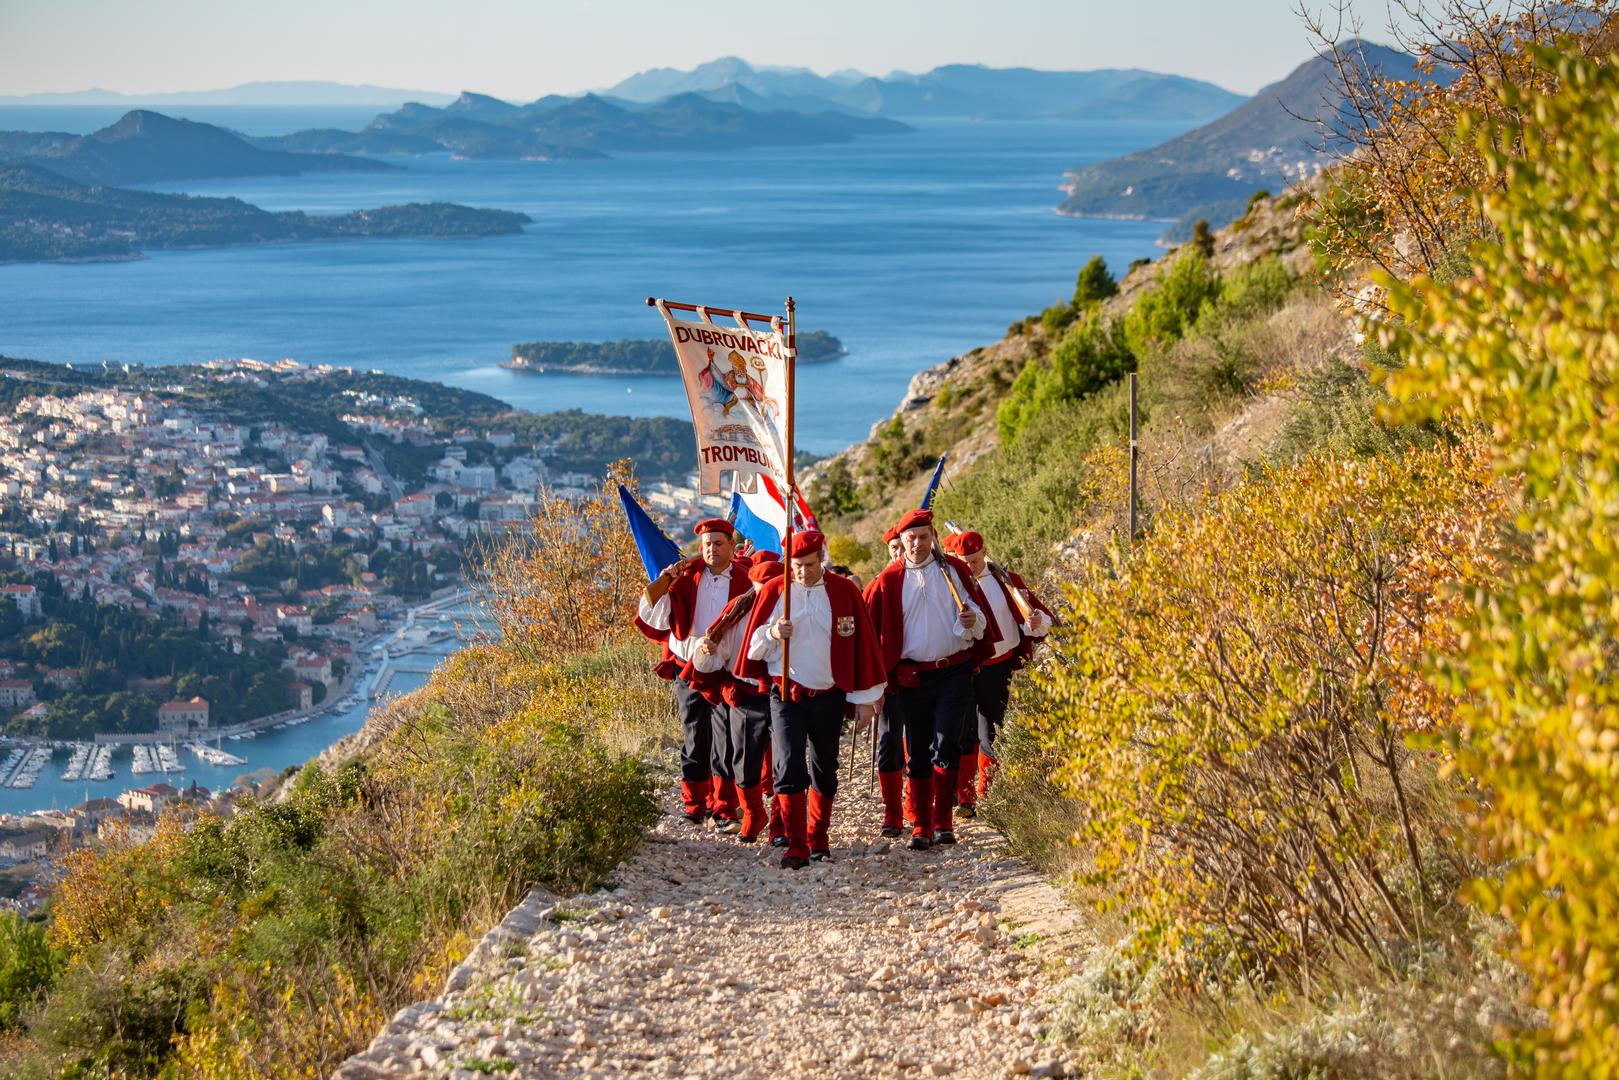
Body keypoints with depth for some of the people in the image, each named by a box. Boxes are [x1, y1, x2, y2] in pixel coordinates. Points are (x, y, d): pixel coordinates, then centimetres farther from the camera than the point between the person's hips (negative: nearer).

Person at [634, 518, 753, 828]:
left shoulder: (744, 581, 1)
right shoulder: (688, 577, 5)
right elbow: (649, 608, 1)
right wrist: (666, 577, -13)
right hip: (688, 671, 2)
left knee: (725, 744, -5)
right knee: (694, 741, 8)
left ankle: (724, 810, 1)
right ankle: (694, 804, 20)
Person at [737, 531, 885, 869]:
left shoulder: (845, 592, -1)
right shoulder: (774, 591, -1)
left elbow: (863, 645, 3)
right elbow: (754, 646, 4)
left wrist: (865, 698, 3)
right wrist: (773, 633, -19)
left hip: (828, 698, 1)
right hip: (786, 694, -1)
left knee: (824, 771, 12)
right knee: (789, 768, -13)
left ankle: (818, 839, 29)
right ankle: (796, 846, -12)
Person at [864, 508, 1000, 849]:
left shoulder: (954, 569, 3)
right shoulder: (889, 580, 2)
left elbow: (978, 609, 7)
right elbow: (870, 625, 7)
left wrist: (972, 621, -16)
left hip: (954, 671, -1)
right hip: (911, 677, 1)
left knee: (946, 746, -10)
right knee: (917, 754, 5)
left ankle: (943, 823, -7)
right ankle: (921, 827, 12)